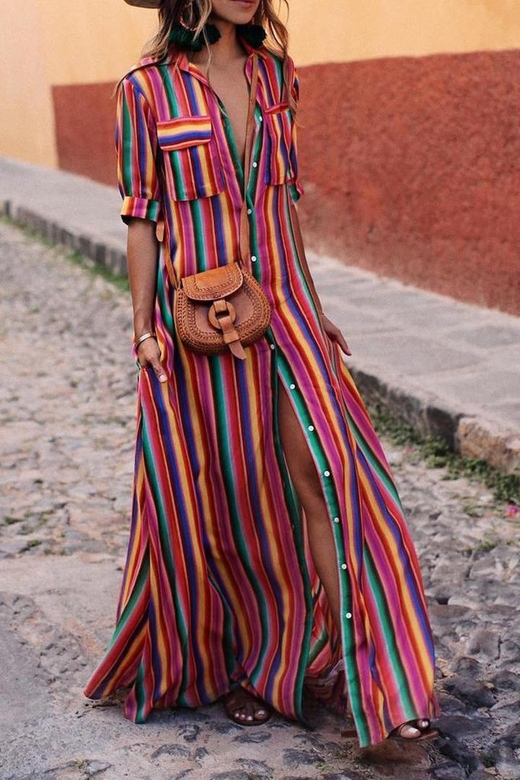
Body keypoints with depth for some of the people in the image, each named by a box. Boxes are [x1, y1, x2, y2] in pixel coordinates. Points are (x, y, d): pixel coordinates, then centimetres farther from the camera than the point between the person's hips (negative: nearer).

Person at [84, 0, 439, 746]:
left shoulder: (275, 72, 8)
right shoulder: (148, 88, -4)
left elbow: (286, 198, 12)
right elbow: (141, 219, -3)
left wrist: (312, 308, 13)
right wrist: (145, 331, -7)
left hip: (280, 307, 3)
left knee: (324, 472, -8)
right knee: (214, 492, 8)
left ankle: (348, 659, 1)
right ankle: (222, 664, 28)